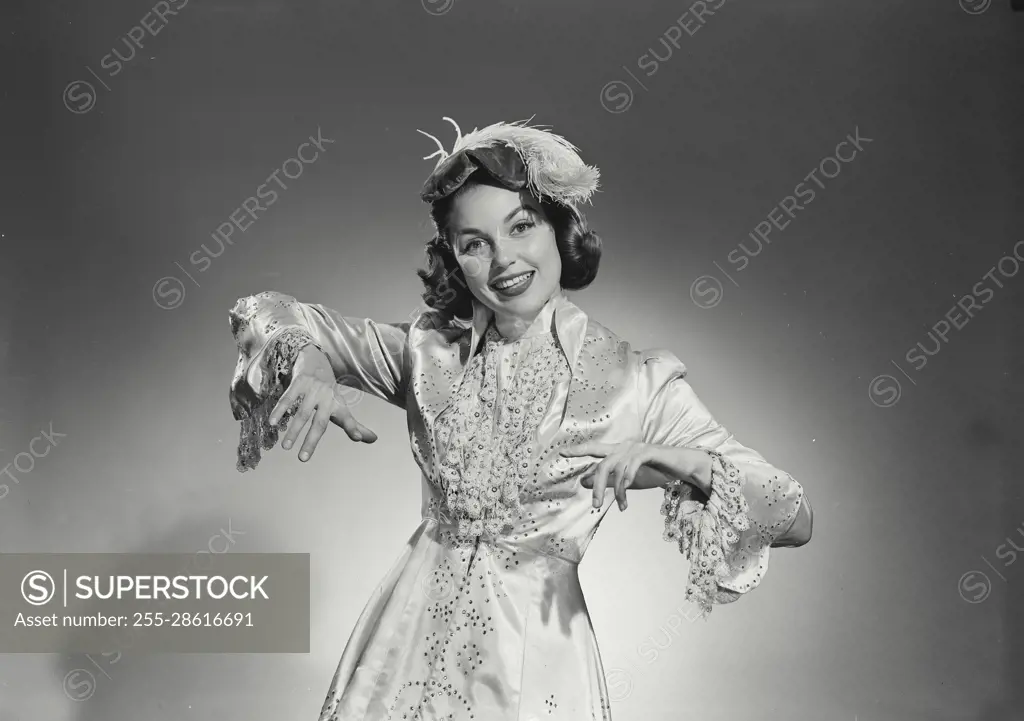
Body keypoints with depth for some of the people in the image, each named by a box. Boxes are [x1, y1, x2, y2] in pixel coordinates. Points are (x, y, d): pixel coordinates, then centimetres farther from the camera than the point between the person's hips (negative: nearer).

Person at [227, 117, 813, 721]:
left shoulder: (636, 381, -10)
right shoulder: (429, 352, -2)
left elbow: (795, 520, -13)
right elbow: (267, 311, 4)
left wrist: (679, 463, -31)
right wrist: (308, 360, -18)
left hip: (536, 654, -3)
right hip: (413, 637, 3)